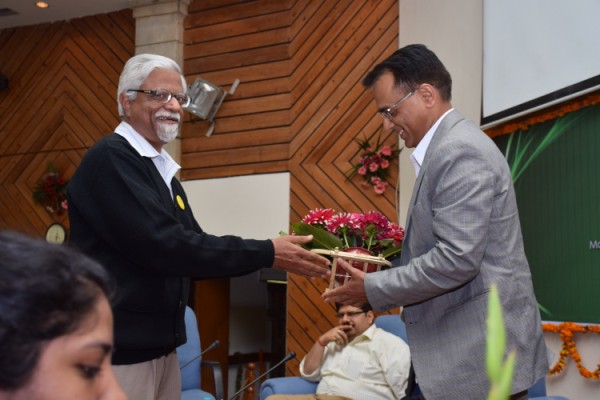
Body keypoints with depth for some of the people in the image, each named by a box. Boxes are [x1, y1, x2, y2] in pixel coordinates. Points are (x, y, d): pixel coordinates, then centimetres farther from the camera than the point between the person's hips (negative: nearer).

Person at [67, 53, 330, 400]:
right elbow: (164, 246, -23)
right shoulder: (110, 159, -14)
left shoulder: (163, 172, 14)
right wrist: (265, 253, -19)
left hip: (159, 344, 9)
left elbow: (191, 250, 14)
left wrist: (274, 256, 1)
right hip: (118, 349, -9)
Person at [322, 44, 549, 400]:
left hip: (482, 352, -9)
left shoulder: (460, 150, -17)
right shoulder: (449, 146, 14)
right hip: (472, 346, 9)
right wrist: (378, 275, 7)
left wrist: (372, 289, -14)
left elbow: (456, 259, -24)